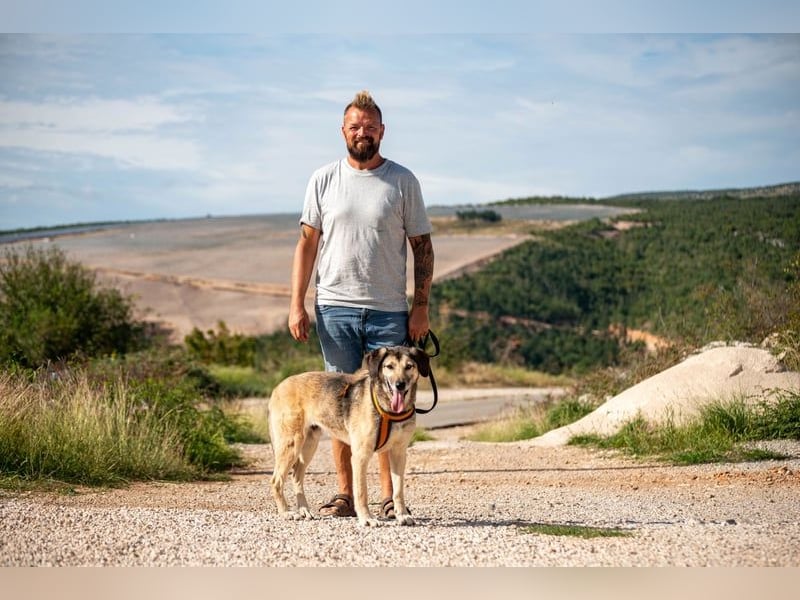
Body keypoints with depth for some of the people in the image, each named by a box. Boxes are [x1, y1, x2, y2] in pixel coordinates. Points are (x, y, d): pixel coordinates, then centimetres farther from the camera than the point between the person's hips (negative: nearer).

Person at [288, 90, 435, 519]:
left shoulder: (402, 181, 4)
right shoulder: (324, 180, 7)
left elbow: (422, 247, 5)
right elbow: (306, 244, 8)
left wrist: (421, 306, -3)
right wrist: (296, 305, 0)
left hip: (389, 311, -1)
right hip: (335, 308, 1)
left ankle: (390, 496, 7)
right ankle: (344, 494, 9)